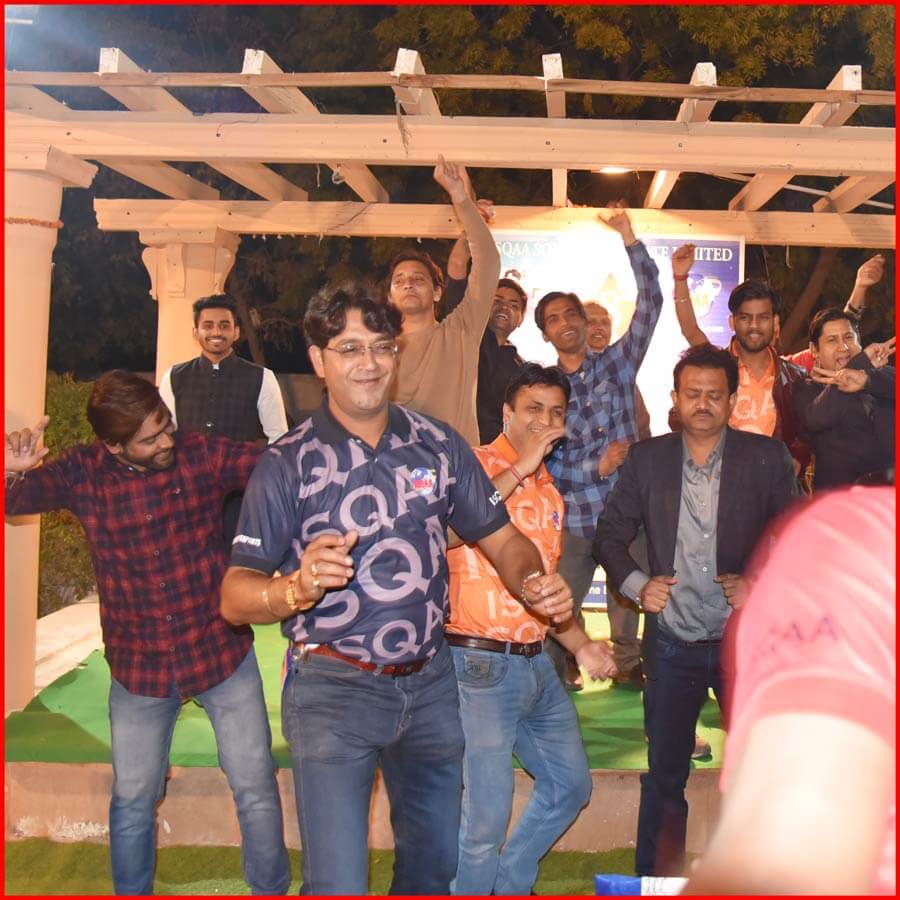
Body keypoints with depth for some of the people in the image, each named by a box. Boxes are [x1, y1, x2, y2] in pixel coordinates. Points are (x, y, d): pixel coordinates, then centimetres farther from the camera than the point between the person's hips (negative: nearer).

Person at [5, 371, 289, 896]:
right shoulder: (85, 474, -8)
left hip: (223, 652, -1)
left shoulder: (205, 455, -12)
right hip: (139, 666, 1)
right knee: (133, 799, 17)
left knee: (257, 788, 11)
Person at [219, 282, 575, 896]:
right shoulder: (287, 464, -7)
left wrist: (534, 582, -14)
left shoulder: (439, 444, 3)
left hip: (430, 683, 4)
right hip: (333, 689, -4)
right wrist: (298, 586, -31)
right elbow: (235, 596, -10)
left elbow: (501, 538, 8)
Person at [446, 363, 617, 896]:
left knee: (571, 784, 20)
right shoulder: (475, 464, -9)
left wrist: (581, 646, 10)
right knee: (489, 816, -4)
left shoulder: (550, 493, 16)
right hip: (480, 665, -8)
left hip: (537, 665, 9)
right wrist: (520, 467, -24)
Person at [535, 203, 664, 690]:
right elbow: (541, 463, -3)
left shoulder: (616, 363, 3)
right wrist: (599, 468, -14)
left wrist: (629, 238, -14)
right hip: (572, 521, 0)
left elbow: (649, 305, -8)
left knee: (628, 616, 10)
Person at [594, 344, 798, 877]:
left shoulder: (768, 457, -1)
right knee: (664, 776, 12)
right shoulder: (648, 458, 2)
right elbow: (610, 534, 8)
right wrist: (636, 584, -7)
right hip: (673, 644, 1)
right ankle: (653, 879, 26)